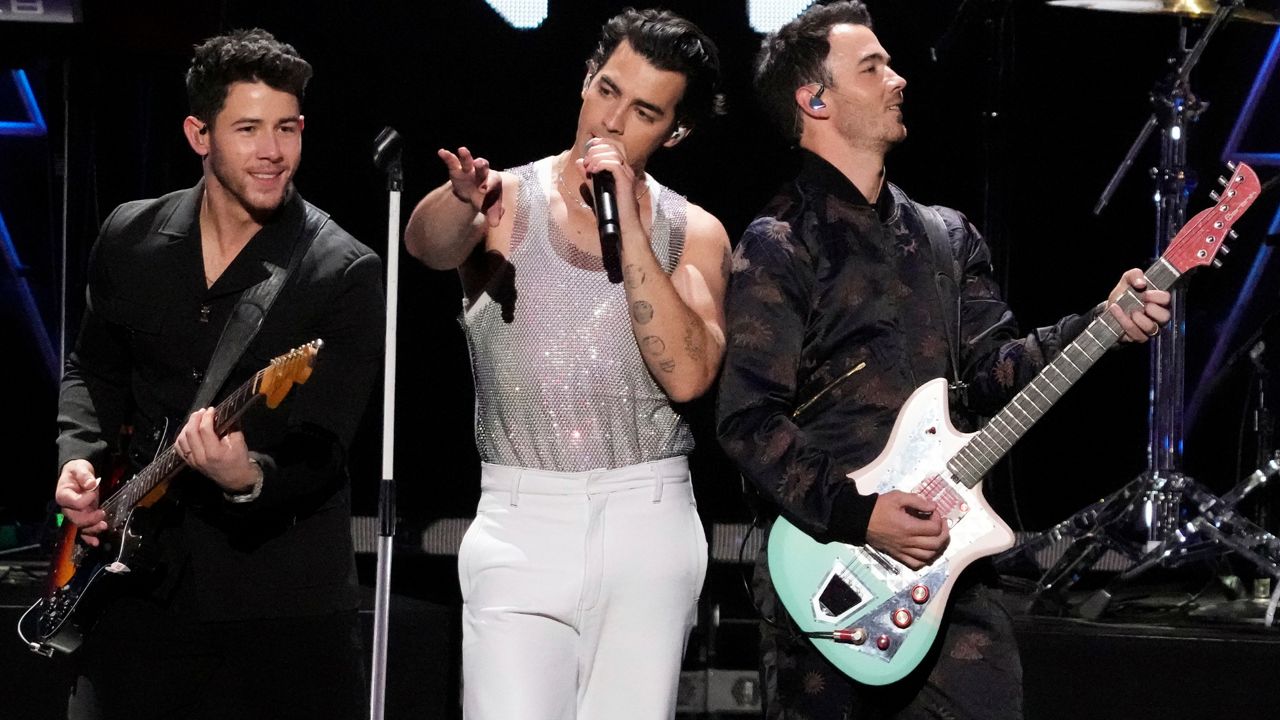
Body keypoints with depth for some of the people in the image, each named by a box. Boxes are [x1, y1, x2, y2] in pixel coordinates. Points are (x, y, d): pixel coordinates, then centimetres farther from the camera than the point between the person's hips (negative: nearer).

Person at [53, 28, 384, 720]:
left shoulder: (344, 274, -11)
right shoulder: (130, 238, 4)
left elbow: (319, 451, -16)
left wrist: (249, 478, -35)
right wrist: (79, 458, 1)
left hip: (282, 594, -4)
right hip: (140, 576, 4)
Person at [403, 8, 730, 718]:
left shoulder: (693, 233, 6)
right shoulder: (507, 200, 2)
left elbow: (686, 375, -10)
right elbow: (428, 244, -21)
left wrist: (626, 223, -13)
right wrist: (462, 198, -44)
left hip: (647, 523, 2)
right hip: (518, 523, -1)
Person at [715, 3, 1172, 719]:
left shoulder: (948, 237, 16)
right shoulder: (778, 248, -6)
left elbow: (992, 370, 11)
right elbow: (748, 419, -12)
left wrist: (1103, 324, -3)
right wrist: (858, 514, -20)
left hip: (946, 559, 5)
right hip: (826, 565, -5)